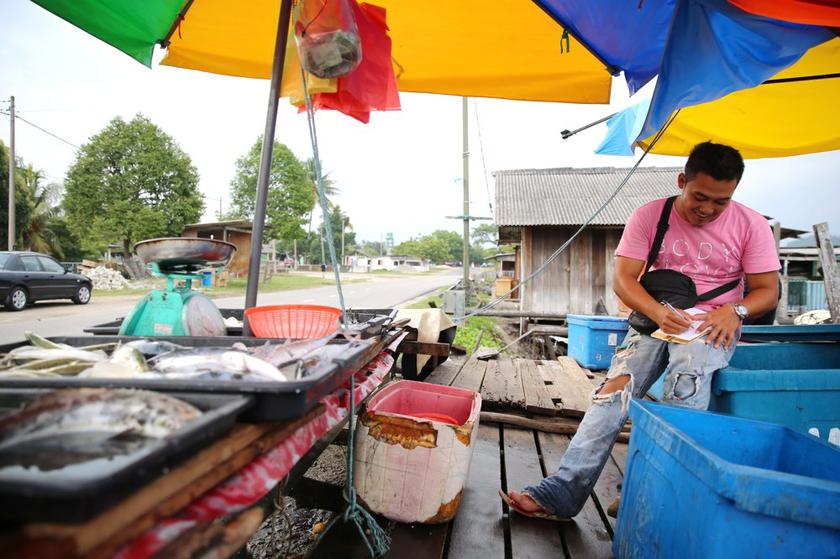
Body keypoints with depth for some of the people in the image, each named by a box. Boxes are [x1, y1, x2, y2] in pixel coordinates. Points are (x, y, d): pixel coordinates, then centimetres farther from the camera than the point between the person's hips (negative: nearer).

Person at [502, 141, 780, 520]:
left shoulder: (751, 225, 2)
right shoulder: (649, 216, 0)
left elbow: (767, 290, 5)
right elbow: (622, 279, -7)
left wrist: (735, 310, -18)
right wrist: (657, 312, -25)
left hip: (712, 324, 0)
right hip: (654, 318, 0)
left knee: (686, 380, -35)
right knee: (614, 391, -22)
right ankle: (562, 492, -24)